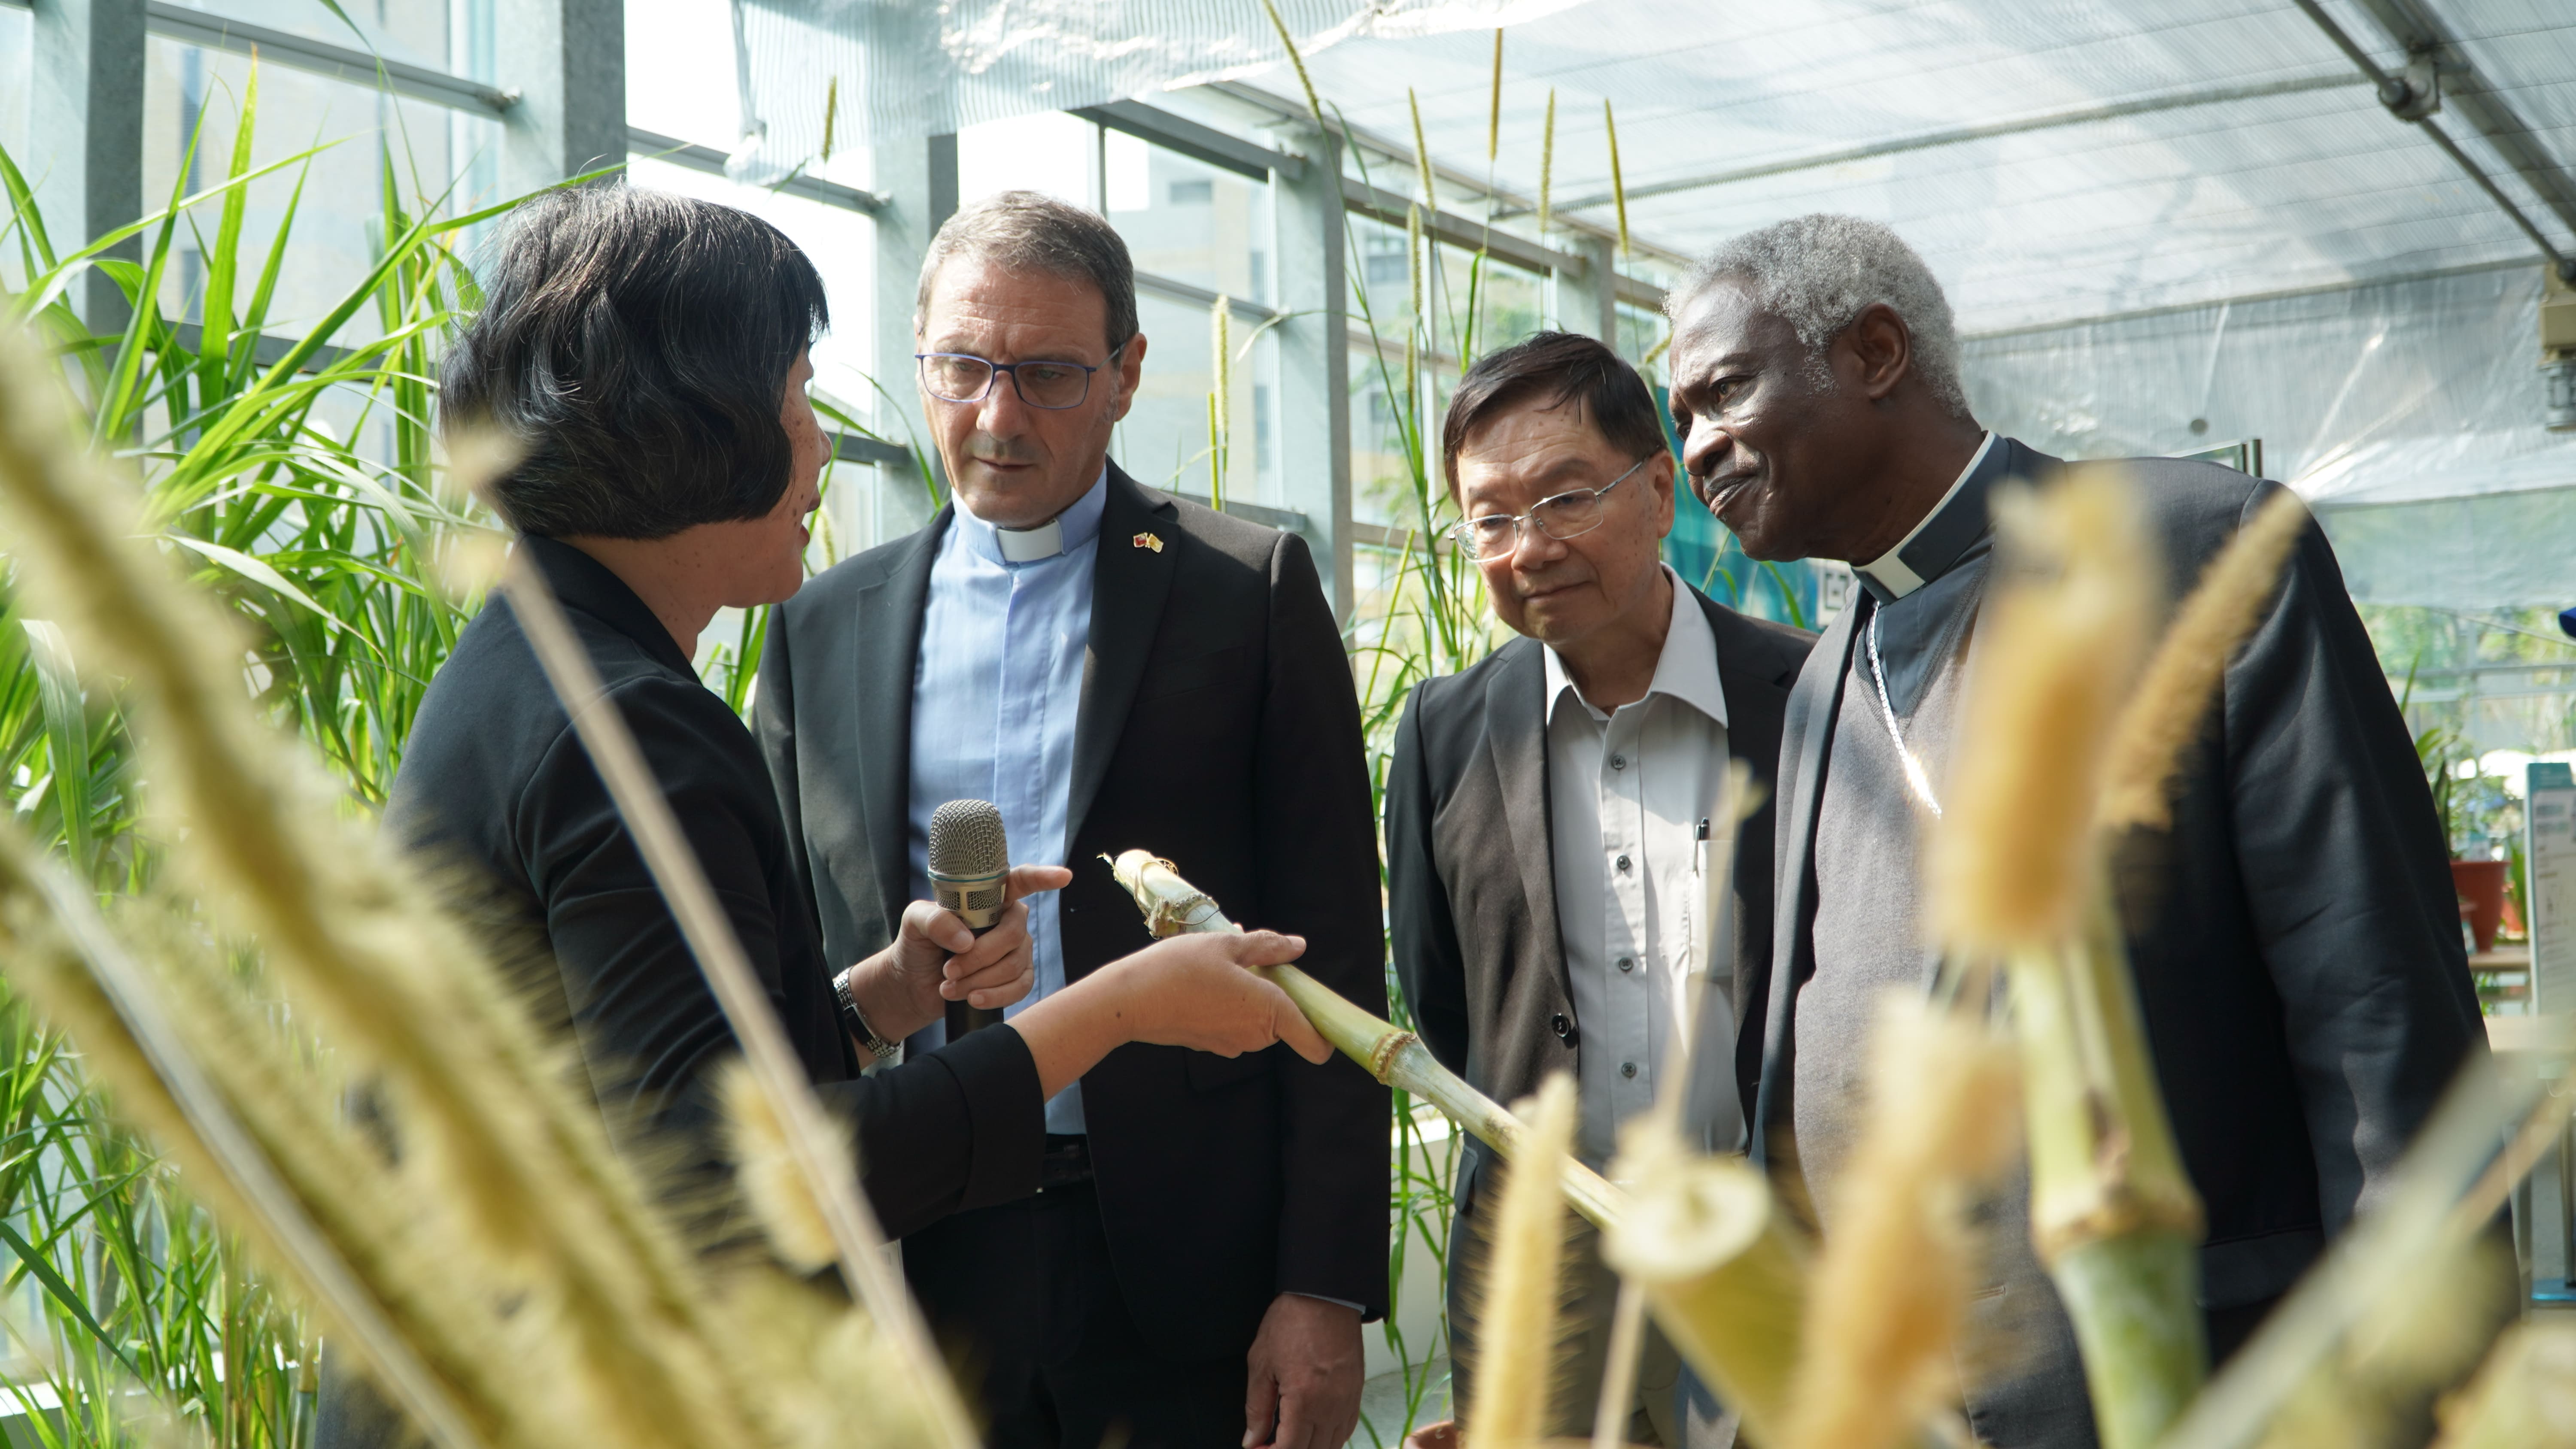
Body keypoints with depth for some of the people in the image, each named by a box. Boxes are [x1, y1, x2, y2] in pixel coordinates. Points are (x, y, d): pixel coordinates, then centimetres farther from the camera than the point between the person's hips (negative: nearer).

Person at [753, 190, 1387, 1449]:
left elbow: (1331, 958, -2)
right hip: (920, 1273, 2)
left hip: (1187, 1270, -2)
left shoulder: (1251, 591, 1)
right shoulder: (825, 626, 9)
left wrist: (1328, 1290, -8)